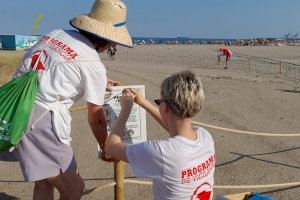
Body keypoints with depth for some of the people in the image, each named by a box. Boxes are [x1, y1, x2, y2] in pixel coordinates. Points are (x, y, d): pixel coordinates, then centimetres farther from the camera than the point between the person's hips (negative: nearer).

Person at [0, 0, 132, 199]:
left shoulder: (57, 33, 11)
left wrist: (101, 82, 37)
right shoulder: (94, 65, -8)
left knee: (44, 183, 24)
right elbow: (96, 118, 2)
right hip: (39, 121, -8)